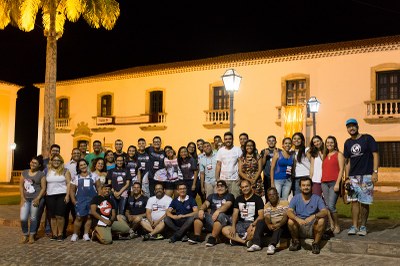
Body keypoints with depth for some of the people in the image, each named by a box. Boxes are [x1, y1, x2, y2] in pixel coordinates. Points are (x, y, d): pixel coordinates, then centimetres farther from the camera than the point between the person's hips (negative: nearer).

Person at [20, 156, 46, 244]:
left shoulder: (41, 174, -2)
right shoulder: (24, 172, 10)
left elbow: (43, 188, -4)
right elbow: (21, 186, 9)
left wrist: (38, 199, -13)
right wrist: (22, 198, -1)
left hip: (35, 199, -3)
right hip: (26, 199, 3)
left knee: (33, 218, 3)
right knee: (23, 218, -4)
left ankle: (31, 236, 17)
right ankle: (25, 235, 15)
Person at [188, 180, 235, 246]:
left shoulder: (229, 196, 5)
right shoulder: (212, 196, 20)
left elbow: (227, 205, -15)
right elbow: (205, 204, 3)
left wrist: (218, 211, -35)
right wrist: (201, 209, -22)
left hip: (225, 218, -4)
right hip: (211, 218, 5)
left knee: (220, 215, -36)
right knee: (199, 214, -16)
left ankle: (213, 238, -36)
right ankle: (196, 236, -18)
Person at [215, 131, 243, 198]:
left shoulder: (238, 149, 0)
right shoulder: (220, 150, 7)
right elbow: (218, 165, 7)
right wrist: (217, 178, 0)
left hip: (234, 179, -2)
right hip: (223, 179, 2)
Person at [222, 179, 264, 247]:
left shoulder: (257, 199, -1)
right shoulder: (238, 199, 14)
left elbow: (261, 216, -9)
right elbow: (235, 214, 7)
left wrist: (252, 225, -23)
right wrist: (233, 226, -11)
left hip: (252, 223, -5)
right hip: (240, 224, 5)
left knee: (254, 231, -40)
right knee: (224, 230, -19)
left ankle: (236, 239, -17)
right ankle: (246, 242, -25)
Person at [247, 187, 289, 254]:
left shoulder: (284, 203, -6)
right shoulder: (266, 206, 8)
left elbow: (286, 216, -19)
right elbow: (267, 218, -6)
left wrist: (279, 224, -37)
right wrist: (269, 225, -30)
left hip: (283, 226, -4)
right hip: (272, 226, 4)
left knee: (279, 226, -36)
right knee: (260, 222, -16)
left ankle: (272, 245, -51)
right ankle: (256, 244, -26)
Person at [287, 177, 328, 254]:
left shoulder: (317, 198, -3)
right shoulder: (296, 198, -2)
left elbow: (325, 212, -18)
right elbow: (289, 212, -16)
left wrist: (313, 216, -38)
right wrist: (297, 219, -38)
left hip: (312, 228, -1)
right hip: (299, 228, 1)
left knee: (321, 220, -28)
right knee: (290, 221, -27)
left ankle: (316, 244, -9)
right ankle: (296, 242, -2)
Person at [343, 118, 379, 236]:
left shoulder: (367, 138, -1)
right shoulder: (347, 143, 13)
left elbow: (375, 155, -4)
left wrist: (375, 172, -13)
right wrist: (347, 177, 9)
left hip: (366, 176, -4)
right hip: (353, 177, 4)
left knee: (364, 202, -1)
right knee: (354, 201, 2)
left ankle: (363, 226, 10)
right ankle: (354, 226, 7)